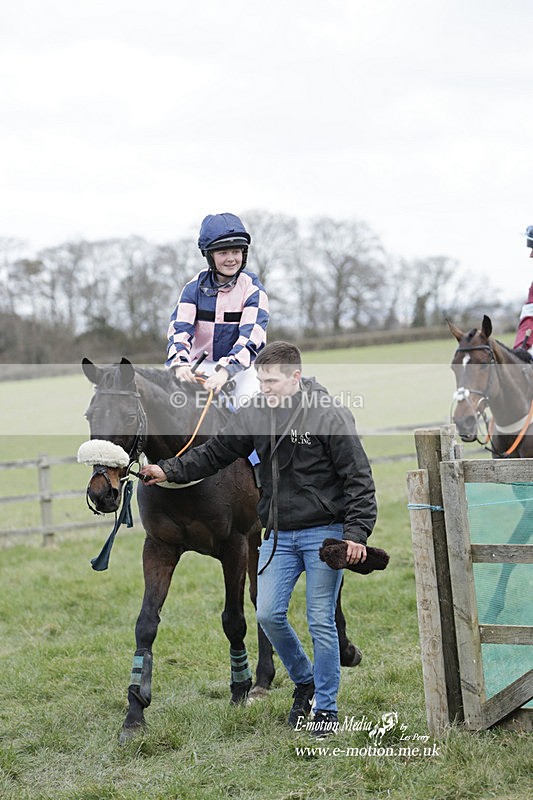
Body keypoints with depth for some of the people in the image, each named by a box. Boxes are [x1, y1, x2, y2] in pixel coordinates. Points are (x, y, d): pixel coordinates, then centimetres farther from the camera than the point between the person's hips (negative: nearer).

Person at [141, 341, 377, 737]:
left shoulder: (330, 416, -12)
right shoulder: (256, 414, 2)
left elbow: (359, 479, -11)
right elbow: (214, 453, 7)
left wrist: (357, 533, -18)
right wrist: (169, 470, -5)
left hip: (323, 533, -5)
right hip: (279, 534, 5)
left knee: (322, 622, -1)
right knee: (268, 614, 0)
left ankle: (327, 707, 13)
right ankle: (304, 682, 25)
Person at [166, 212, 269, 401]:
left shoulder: (252, 289, -8)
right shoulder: (195, 286, 0)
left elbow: (250, 337, -20)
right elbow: (180, 327, -9)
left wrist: (225, 371, -35)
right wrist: (180, 362, -31)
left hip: (242, 366, -2)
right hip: (203, 365, 2)